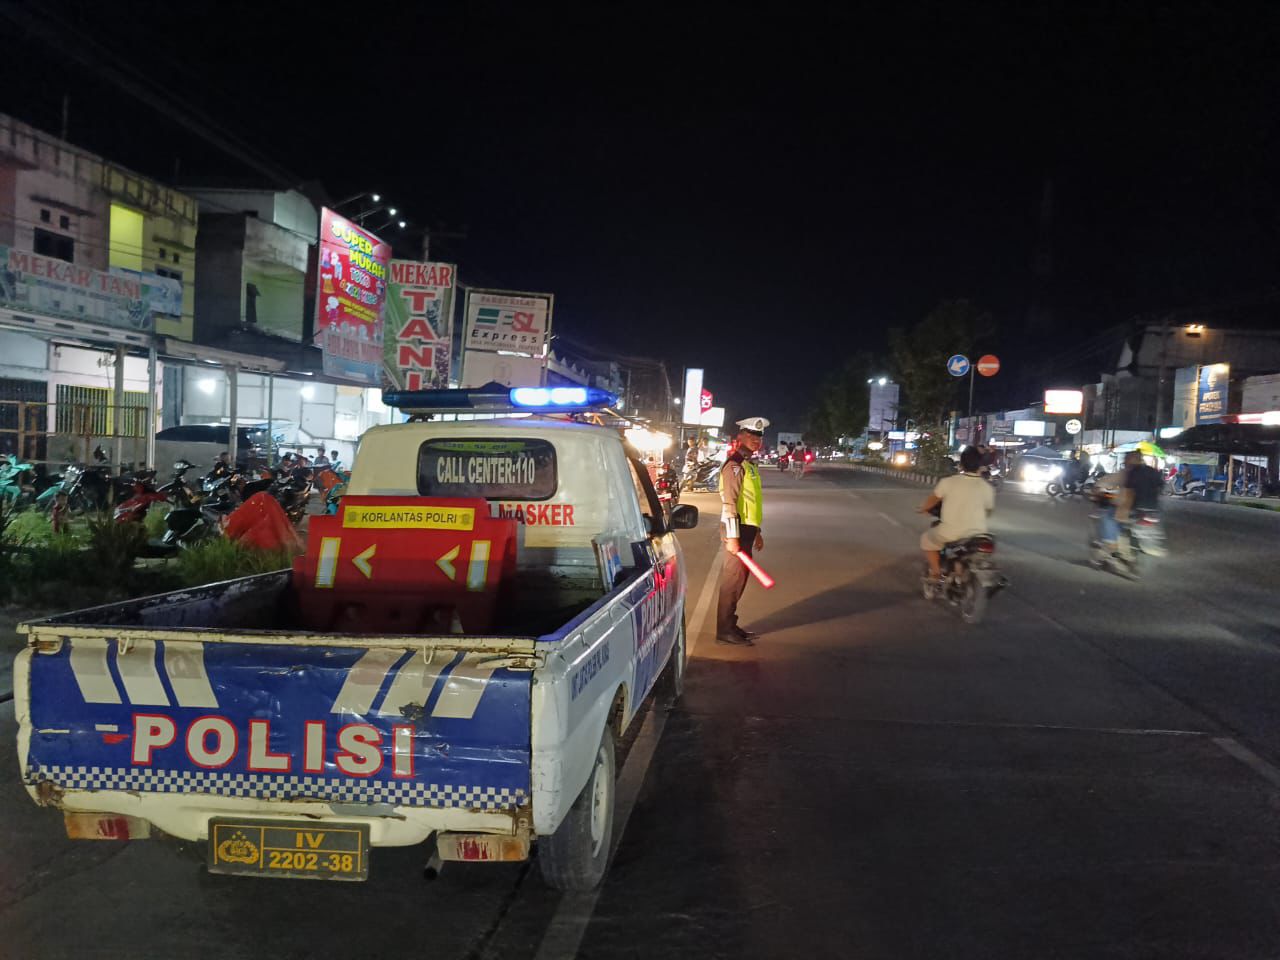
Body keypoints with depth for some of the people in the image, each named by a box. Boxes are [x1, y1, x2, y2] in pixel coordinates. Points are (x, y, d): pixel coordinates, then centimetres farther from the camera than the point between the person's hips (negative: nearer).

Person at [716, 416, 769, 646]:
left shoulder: (749, 463, 17)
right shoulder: (735, 464, -14)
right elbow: (729, 503, -20)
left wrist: (757, 532, 23)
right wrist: (732, 537, -24)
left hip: (748, 528, 10)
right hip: (738, 530, -10)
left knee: (739, 577, 14)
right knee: (733, 578, -6)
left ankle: (730, 624, 24)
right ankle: (725, 630, -1)